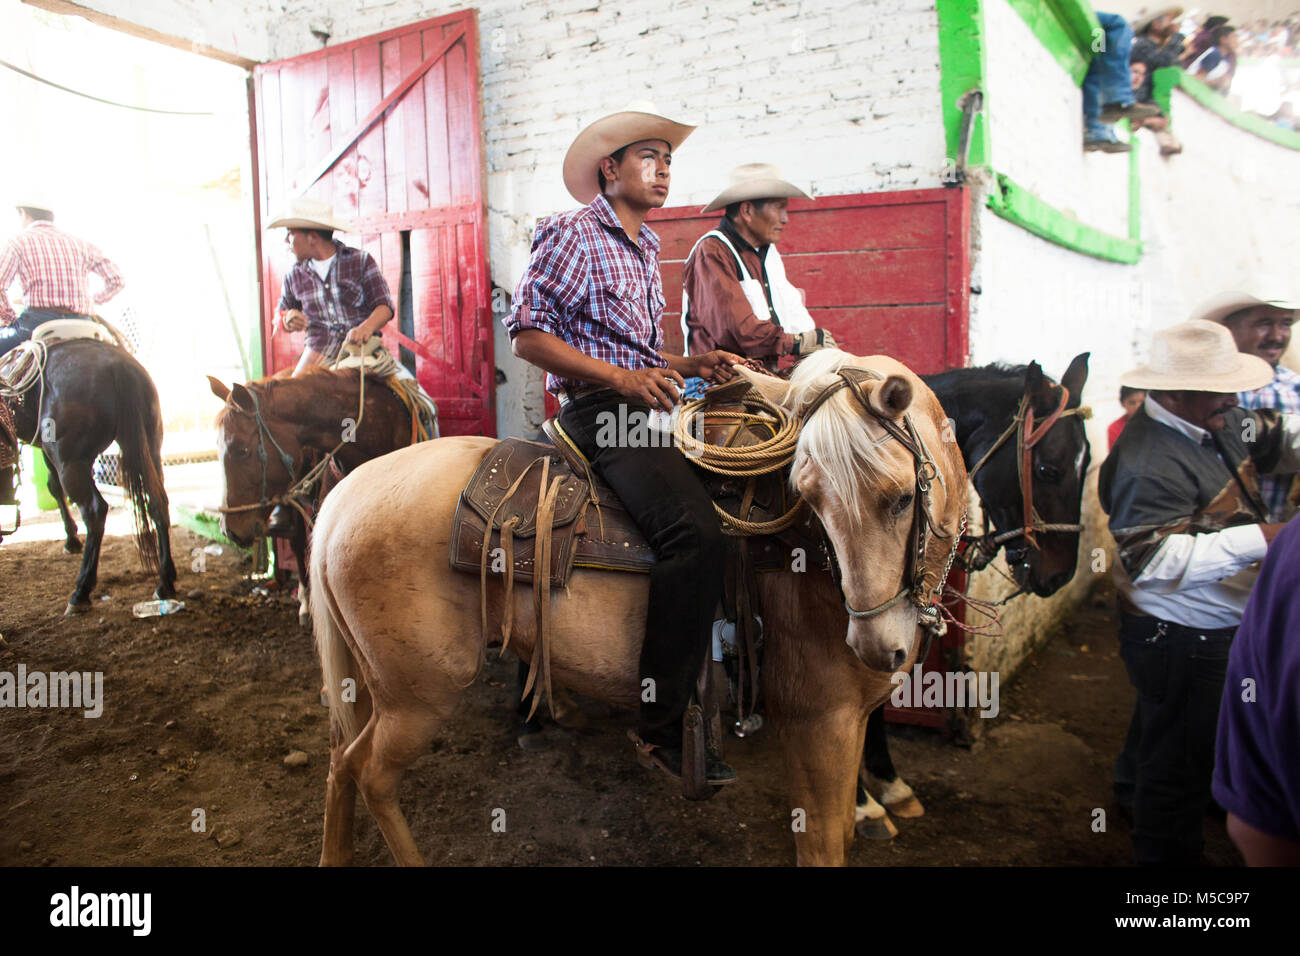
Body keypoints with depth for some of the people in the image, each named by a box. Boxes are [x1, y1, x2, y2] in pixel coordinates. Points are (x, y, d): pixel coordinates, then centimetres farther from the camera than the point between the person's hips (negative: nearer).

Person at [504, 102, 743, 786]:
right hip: (599, 413, -9)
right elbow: (525, 334, -11)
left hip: (648, 411, 9)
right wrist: (620, 377, -19)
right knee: (693, 529, -28)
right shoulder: (572, 234, -1)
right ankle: (663, 725, -20)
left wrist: (694, 365, 9)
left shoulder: (646, 250, 24)